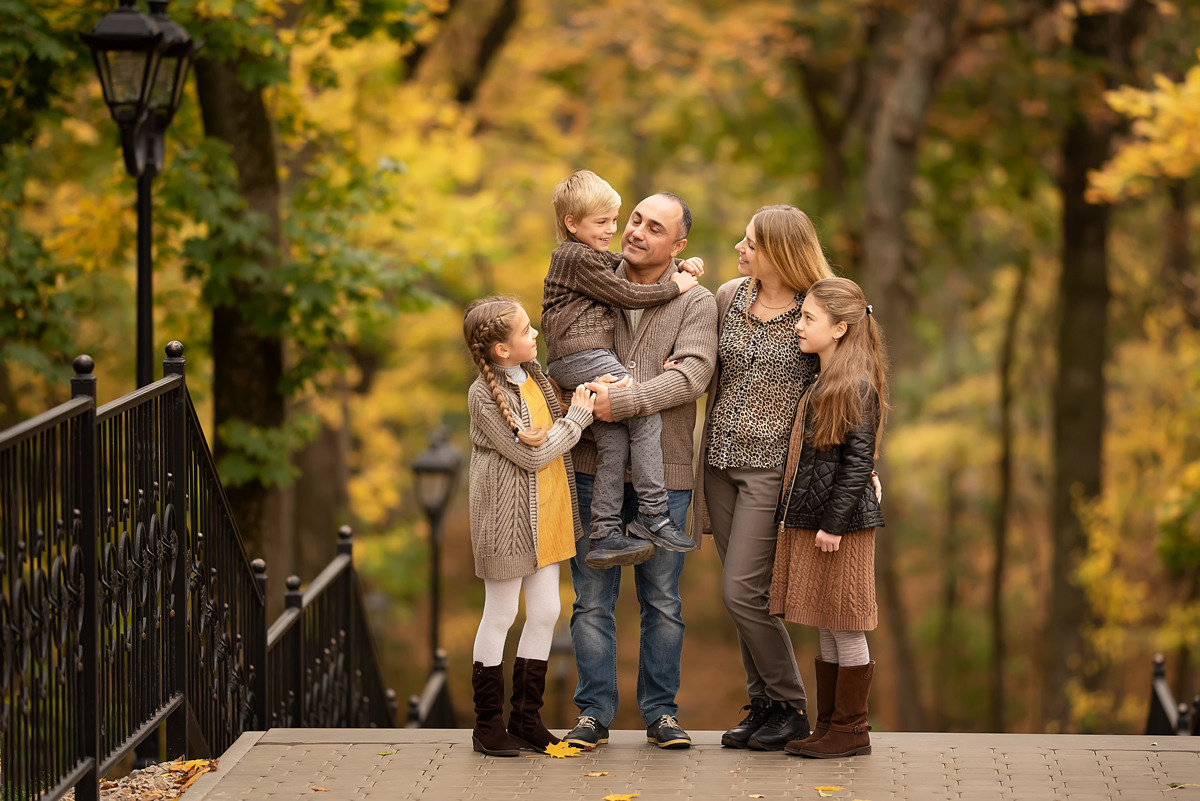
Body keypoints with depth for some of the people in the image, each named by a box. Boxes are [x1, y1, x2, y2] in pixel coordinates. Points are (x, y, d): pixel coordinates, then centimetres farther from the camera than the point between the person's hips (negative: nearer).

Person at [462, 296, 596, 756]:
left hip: (545, 514, 7)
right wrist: (578, 417, -10)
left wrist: (588, 398, 4)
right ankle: (488, 722, 12)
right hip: (506, 517, -7)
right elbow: (532, 454, -18)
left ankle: (526, 717, 17)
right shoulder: (484, 395, -17)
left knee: (545, 612, 8)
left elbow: (550, 434, 19)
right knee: (500, 615, 2)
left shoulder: (532, 373, 7)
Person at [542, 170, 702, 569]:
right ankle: (651, 514, -11)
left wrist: (682, 267, 20)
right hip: (582, 356, -10)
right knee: (646, 417, -13)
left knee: (614, 443, 2)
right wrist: (674, 286, 0)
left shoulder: (598, 257, 24)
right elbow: (626, 294, -9)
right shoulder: (577, 258, -8)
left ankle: (605, 535, -2)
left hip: (576, 364, 10)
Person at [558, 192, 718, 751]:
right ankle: (594, 712, 9)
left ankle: (660, 711, 15)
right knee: (592, 597, 2)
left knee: (662, 600, 5)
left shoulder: (694, 302, 0)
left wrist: (624, 400, -25)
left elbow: (692, 376, -14)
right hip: (593, 467, 2)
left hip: (663, 473, -1)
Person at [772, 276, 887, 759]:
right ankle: (828, 727, 18)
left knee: (845, 629, -2)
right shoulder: (818, 382, 13)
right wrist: (788, 516, 21)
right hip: (808, 522, 9)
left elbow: (859, 460, -17)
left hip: (841, 526, -9)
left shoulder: (857, 385, -14)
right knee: (827, 631, 12)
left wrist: (835, 523, -18)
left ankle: (850, 729, 5)